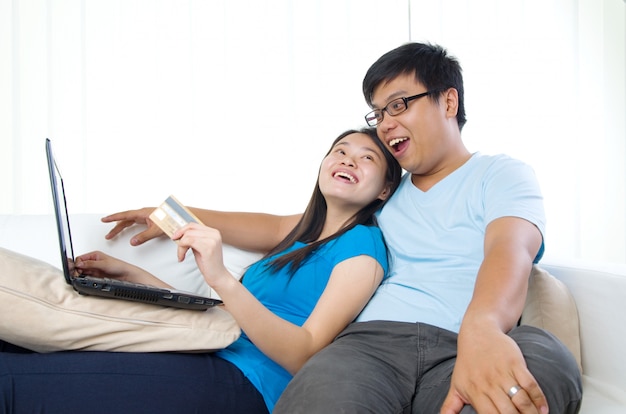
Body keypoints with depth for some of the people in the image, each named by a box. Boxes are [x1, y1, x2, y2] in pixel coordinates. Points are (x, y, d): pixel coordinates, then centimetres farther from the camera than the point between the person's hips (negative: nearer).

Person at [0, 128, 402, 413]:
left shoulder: (362, 243, 1)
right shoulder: (296, 245, 26)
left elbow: (305, 357, -11)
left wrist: (222, 279, -24)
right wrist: (131, 274, 20)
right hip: (209, 362, 8)